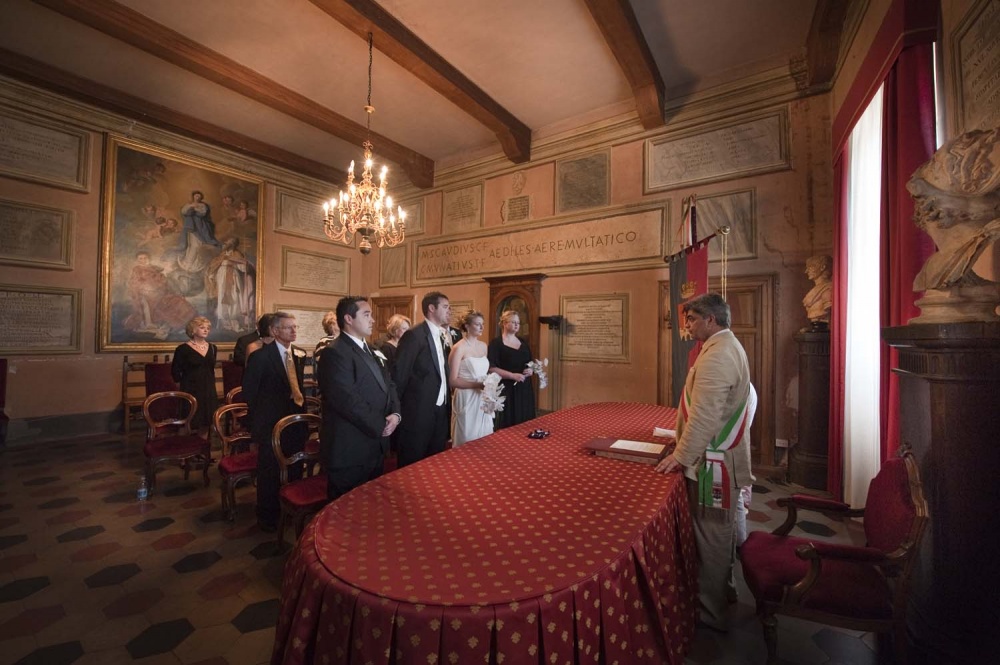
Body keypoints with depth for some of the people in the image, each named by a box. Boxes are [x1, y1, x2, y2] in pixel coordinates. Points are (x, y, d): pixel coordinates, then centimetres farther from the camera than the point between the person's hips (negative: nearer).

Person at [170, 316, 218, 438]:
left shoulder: (212, 348, 8)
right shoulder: (183, 349, -7)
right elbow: (175, 372, -5)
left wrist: (211, 386, 15)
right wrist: (185, 382, 1)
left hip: (208, 391, 5)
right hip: (191, 391, -5)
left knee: (205, 423, 10)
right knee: (188, 425, -2)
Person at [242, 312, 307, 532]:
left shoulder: (299, 355, 5)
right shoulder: (260, 357, -13)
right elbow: (249, 390, -8)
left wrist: (301, 404, 6)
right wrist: (261, 417, -3)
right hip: (272, 423, -5)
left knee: (295, 471, 16)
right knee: (270, 472, 11)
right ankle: (267, 516, 29)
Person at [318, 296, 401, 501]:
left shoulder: (370, 351, 14)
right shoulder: (335, 353, -16)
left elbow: (388, 384, 14)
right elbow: (347, 400, -24)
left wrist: (395, 413, -5)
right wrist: (380, 426, -16)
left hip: (375, 446, 9)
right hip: (350, 451, -9)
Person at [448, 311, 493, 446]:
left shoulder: (483, 346, 9)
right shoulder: (459, 348, -12)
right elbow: (452, 381, -15)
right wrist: (477, 385, -21)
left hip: (483, 399, 6)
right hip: (467, 400, -6)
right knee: (468, 443, 5)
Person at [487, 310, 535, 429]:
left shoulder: (523, 342, 12)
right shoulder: (496, 344, -8)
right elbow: (492, 368, -15)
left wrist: (531, 370, 0)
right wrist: (513, 375, -21)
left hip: (524, 388, 6)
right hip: (506, 390, -6)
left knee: (525, 423, 8)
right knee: (508, 424, -3)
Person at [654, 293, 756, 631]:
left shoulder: (716, 355, -23)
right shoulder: (730, 347, 11)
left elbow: (704, 416, -27)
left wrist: (680, 456, -18)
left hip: (714, 462, -10)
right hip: (725, 455, 10)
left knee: (712, 536, 4)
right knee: (722, 532, 23)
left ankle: (710, 612, 20)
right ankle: (723, 590, 40)